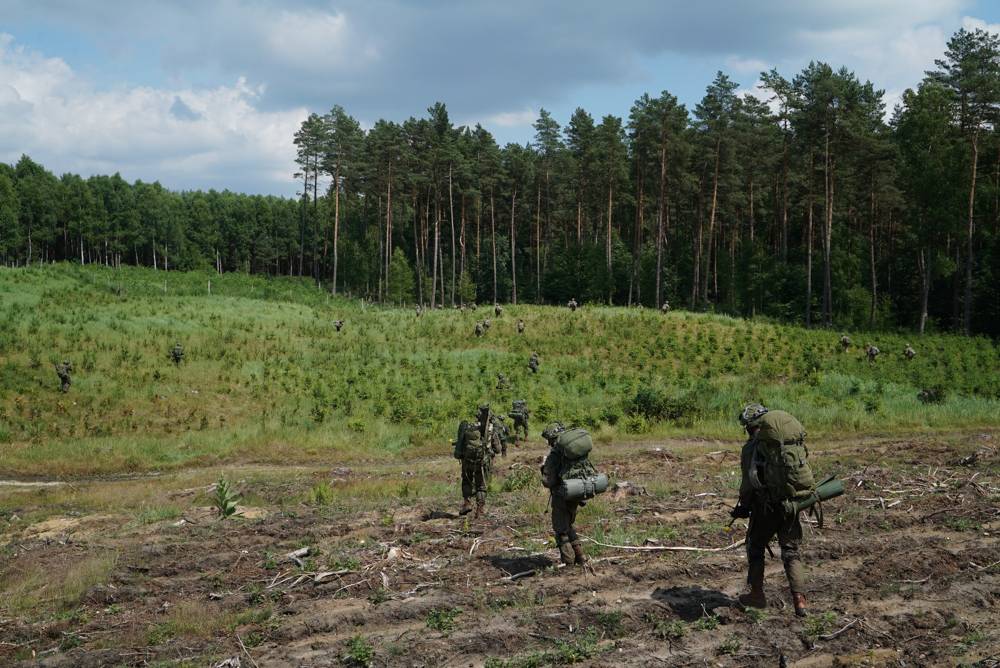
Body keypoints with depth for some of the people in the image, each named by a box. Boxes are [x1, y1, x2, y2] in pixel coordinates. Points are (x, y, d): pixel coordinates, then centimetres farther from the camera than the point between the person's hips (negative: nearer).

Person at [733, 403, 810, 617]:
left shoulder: (751, 447, -9)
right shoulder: (794, 439, 5)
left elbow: (748, 482, -8)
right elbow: (802, 469, 7)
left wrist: (743, 507, 8)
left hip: (767, 505, -4)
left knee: (755, 547, 17)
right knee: (791, 552, 11)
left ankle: (757, 594, 24)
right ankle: (799, 599, -2)